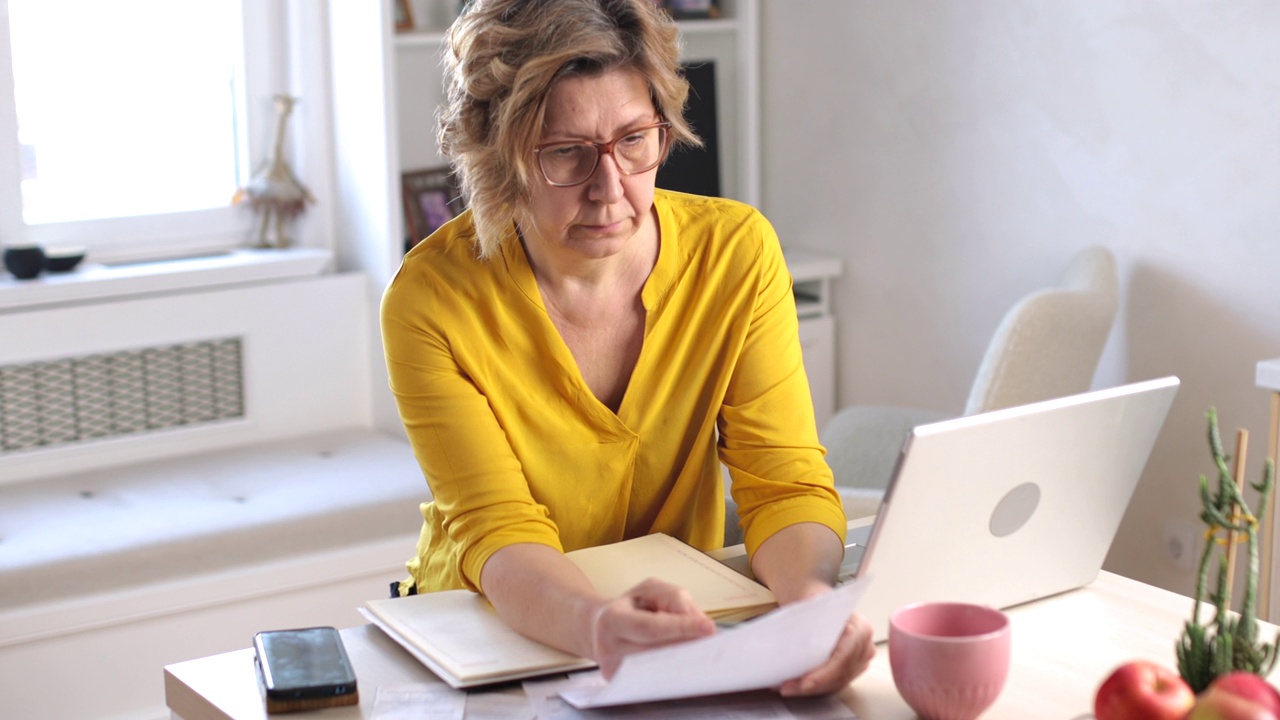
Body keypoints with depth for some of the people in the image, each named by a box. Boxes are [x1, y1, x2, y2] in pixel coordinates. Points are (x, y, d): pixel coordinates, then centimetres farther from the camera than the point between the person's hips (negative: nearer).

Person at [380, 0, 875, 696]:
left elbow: (785, 483, -11)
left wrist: (809, 595, -33)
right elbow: (497, 530, -20)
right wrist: (597, 625, -41)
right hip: (486, 635, -2)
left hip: (678, 635, 3)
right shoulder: (432, 298, -15)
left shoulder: (737, 252, -9)